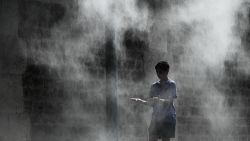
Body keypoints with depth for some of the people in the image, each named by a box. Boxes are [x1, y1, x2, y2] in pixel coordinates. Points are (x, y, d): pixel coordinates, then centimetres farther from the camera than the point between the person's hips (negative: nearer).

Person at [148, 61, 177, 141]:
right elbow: (151, 103, 8)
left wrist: (159, 100, -30)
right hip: (156, 117, 4)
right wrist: (153, 101, -16)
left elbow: (170, 101, -11)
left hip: (168, 117, -4)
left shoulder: (171, 84, 0)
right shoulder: (154, 86, 13)